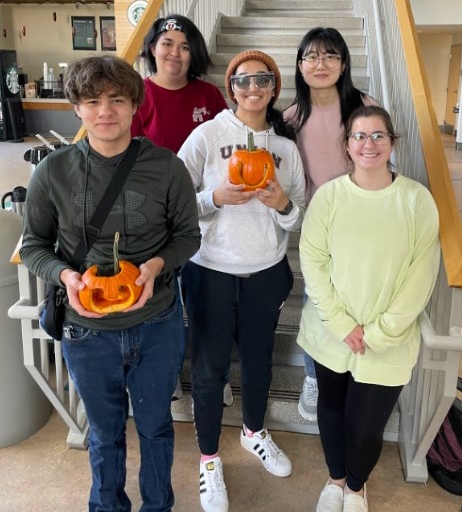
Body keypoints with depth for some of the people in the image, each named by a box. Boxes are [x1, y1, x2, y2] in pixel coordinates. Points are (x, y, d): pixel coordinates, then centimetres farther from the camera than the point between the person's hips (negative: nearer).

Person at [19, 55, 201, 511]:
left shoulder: (166, 168, -12)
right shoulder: (53, 172, -10)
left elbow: (187, 234, -1)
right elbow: (34, 245, 0)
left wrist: (157, 265, -20)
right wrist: (64, 275, -20)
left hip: (155, 325, 0)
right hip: (87, 330, 0)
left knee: (155, 426, 22)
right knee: (105, 432, 22)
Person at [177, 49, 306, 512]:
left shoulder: (286, 146, 3)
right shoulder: (207, 135, -8)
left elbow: (298, 218, 6)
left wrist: (282, 204, -15)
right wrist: (216, 198, -24)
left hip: (266, 274, 4)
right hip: (210, 273, -3)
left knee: (259, 360, 20)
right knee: (209, 368, 8)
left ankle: (254, 431, 48)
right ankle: (209, 458, 31)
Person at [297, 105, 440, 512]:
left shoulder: (417, 200, -7)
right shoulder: (328, 195, -4)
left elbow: (422, 273, -8)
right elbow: (312, 260, -6)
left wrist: (381, 331, -12)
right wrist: (341, 324, -13)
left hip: (389, 342, -1)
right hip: (330, 334, 2)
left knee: (366, 429, 4)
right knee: (332, 412, 19)